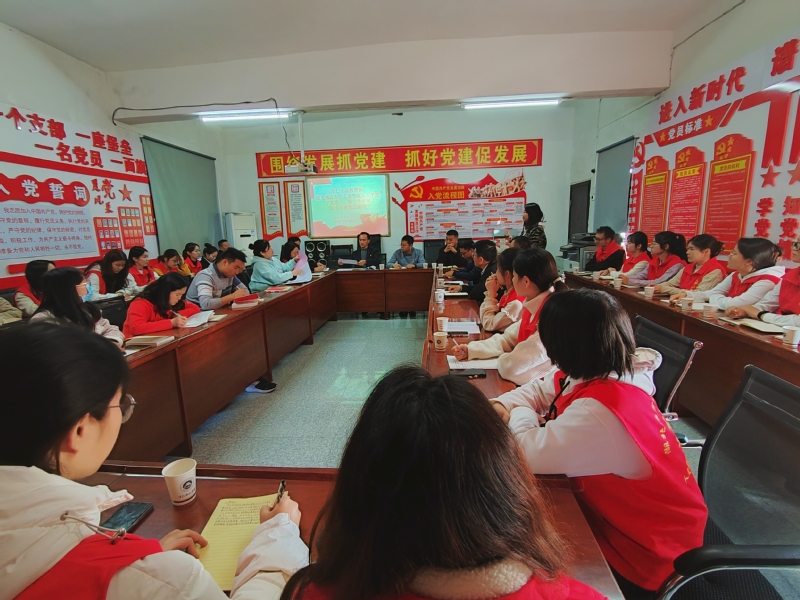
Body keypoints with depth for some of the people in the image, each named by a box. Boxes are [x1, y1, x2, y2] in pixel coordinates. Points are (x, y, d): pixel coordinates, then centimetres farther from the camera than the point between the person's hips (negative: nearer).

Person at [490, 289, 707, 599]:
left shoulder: (598, 413, -37)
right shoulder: (595, 375, -7)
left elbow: (531, 455, -34)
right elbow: (537, 391, 6)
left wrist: (520, 416, -14)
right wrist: (500, 406, -10)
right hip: (618, 513, 7)